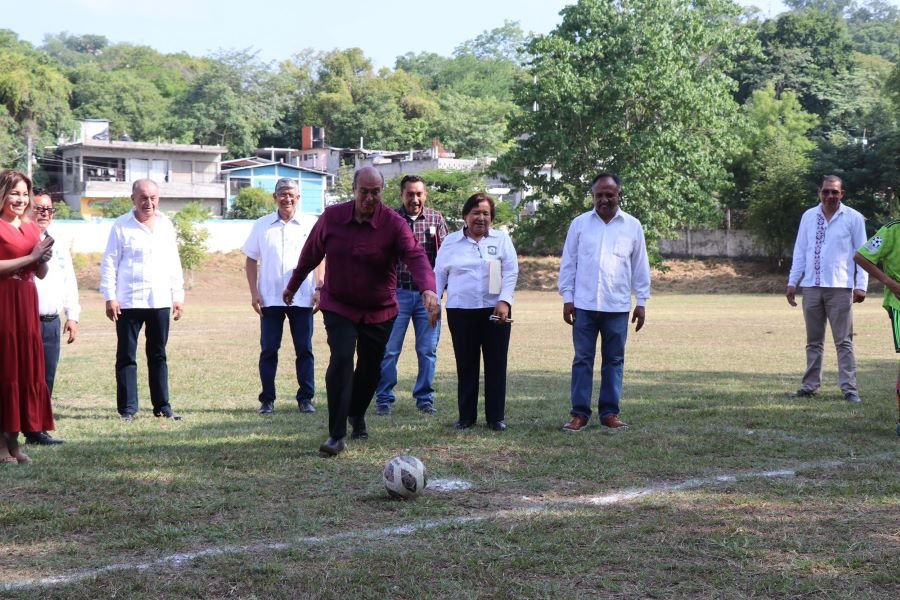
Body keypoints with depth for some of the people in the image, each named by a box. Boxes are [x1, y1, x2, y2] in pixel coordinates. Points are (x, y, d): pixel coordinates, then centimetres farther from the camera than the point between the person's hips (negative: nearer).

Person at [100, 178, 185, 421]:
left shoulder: (166, 225, 10)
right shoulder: (121, 226, -2)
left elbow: (174, 262, 14)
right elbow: (109, 263, -3)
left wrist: (178, 295, 10)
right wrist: (110, 297, -9)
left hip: (160, 301, 4)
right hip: (129, 302, -3)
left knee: (158, 356, 9)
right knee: (126, 357, 2)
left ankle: (162, 406, 14)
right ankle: (128, 409, 6)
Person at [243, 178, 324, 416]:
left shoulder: (310, 224, 4)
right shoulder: (262, 226, 6)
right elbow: (251, 260, 9)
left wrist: (319, 289, -3)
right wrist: (254, 292, 0)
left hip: (302, 298, -1)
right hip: (270, 298, 1)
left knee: (304, 350, 3)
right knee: (268, 350, 4)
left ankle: (306, 398, 10)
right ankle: (267, 399, 11)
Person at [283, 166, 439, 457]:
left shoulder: (394, 224, -14)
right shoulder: (331, 217, -7)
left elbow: (415, 256, -29)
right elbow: (311, 254, 8)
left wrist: (428, 288, -46)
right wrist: (293, 286, 18)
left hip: (379, 311, 1)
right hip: (338, 307, -1)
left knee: (370, 368, 11)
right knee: (341, 359, -19)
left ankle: (357, 415, 43)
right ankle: (336, 435, -17)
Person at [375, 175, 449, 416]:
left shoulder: (436, 219, 6)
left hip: (428, 292, 2)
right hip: (397, 292, -2)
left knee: (428, 350, 6)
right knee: (389, 349, 0)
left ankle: (425, 398, 17)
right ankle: (383, 399, 10)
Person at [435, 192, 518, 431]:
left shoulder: (502, 239, 6)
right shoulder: (451, 241, 8)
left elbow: (511, 272, 0)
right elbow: (439, 275, 10)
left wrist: (504, 301, -12)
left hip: (495, 310, 0)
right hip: (461, 311, 0)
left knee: (496, 365, 2)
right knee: (466, 365, 3)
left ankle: (496, 417, 8)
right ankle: (466, 416, 11)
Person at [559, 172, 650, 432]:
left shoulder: (633, 226, 4)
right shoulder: (580, 224, 3)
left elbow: (640, 267, 7)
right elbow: (568, 263, 5)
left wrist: (642, 301, 5)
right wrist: (567, 298, 1)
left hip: (618, 306, 1)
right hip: (584, 304, 0)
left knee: (614, 360, 6)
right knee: (582, 359, 2)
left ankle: (609, 412, 13)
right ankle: (580, 413, 6)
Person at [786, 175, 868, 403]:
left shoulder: (853, 218, 0)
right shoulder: (808, 216, 9)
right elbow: (800, 251, 13)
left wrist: (861, 285, -6)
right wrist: (792, 282, 9)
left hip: (840, 288, -3)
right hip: (811, 287, 3)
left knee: (843, 341, -3)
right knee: (813, 341, 10)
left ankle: (849, 388, -2)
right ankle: (810, 385, 15)